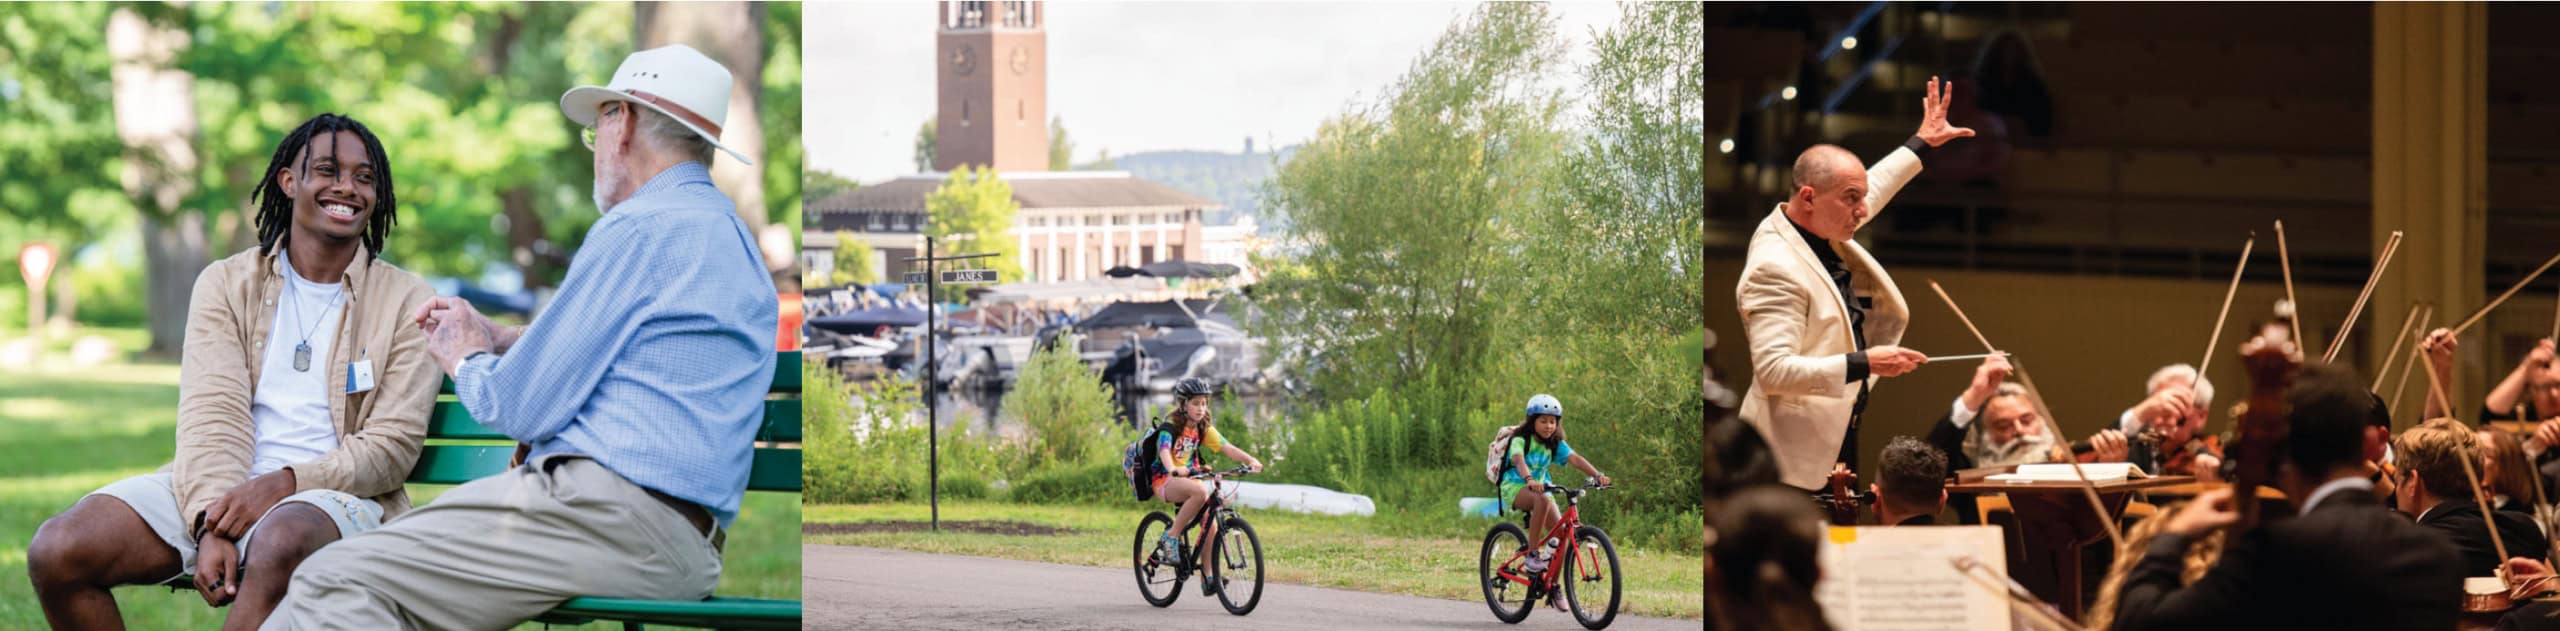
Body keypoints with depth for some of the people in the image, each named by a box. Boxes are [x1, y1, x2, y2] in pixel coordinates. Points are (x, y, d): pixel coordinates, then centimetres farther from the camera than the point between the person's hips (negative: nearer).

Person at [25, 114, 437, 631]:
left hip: (331, 493, -3)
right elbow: (212, 415, -2)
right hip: (218, 487, 3)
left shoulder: (407, 303, 7)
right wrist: (214, 523, -21)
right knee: (55, 551, -20)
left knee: (281, 541, -41)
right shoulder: (228, 283, 12)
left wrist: (284, 484, -18)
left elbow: (392, 447, -2)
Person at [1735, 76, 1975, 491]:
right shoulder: (1775, 269, -23)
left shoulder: (1822, 230, 7)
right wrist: (1863, 364, -31)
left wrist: (1920, 143, 37)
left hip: (1838, 433, 10)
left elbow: (1867, 191, 31)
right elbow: (1772, 370, -29)